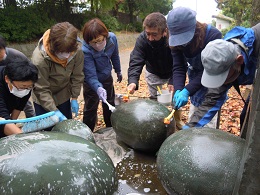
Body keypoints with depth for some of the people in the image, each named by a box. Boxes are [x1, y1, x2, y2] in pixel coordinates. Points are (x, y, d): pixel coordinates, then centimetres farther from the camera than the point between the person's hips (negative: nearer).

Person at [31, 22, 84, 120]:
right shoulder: (39, 58, -33)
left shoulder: (77, 52, -24)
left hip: (64, 95, 4)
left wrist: (74, 98, -7)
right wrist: (55, 111, -27)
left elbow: (77, 76, -8)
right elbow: (41, 90, -26)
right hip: (43, 99, -3)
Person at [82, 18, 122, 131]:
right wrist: (98, 88, -52)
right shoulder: (85, 50, -35)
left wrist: (118, 71, 14)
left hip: (107, 77, 5)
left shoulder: (112, 38, -22)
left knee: (110, 104, 19)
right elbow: (91, 76, -33)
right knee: (91, 108, 4)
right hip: (92, 82, -5)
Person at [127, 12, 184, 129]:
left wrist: (173, 82, -38)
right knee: (154, 100, 8)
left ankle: (178, 120, 35)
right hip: (154, 74, 1)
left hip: (173, 73, 0)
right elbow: (136, 62, -35)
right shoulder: (142, 39, -30)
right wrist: (133, 81, -51)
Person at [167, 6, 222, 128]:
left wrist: (187, 91, -37)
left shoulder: (213, 36, -28)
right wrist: (178, 90, -33)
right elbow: (178, 68, -16)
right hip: (195, 80, 5)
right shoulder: (176, 42, -13)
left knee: (208, 125, -6)